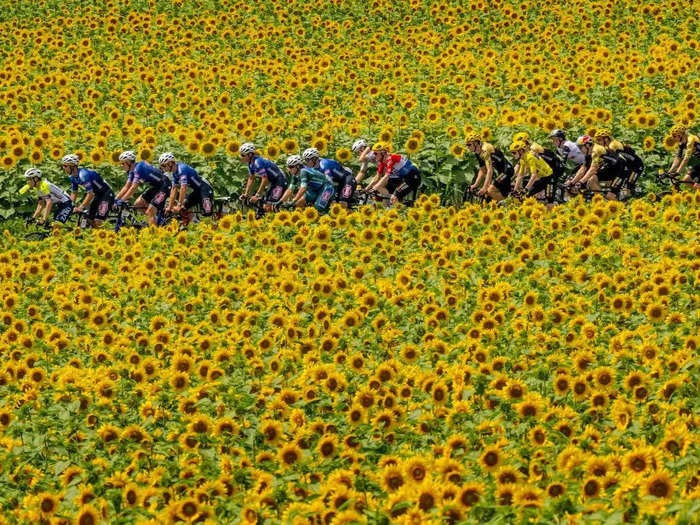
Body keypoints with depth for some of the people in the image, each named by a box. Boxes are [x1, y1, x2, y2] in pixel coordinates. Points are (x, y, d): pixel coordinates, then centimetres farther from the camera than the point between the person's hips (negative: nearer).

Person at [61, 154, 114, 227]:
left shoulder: (83, 174, -28)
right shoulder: (72, 177, 1)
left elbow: (90, 194, -30)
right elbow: (74, 193, 12)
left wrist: (80, 207, -31)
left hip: (107, 194, -9)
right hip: (98, 195, 9)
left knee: (97, 223, -19)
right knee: (89, 220, 7)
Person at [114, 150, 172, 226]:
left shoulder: (138, 168, -22)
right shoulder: (132, 171, 7)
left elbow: (133, 188, -27)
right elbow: (126, 187, 10)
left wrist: (122, 201, -26)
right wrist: (115, 200, 3)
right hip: (155, 187, 10)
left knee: (149, 213, -16)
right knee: (137, 204, 5)